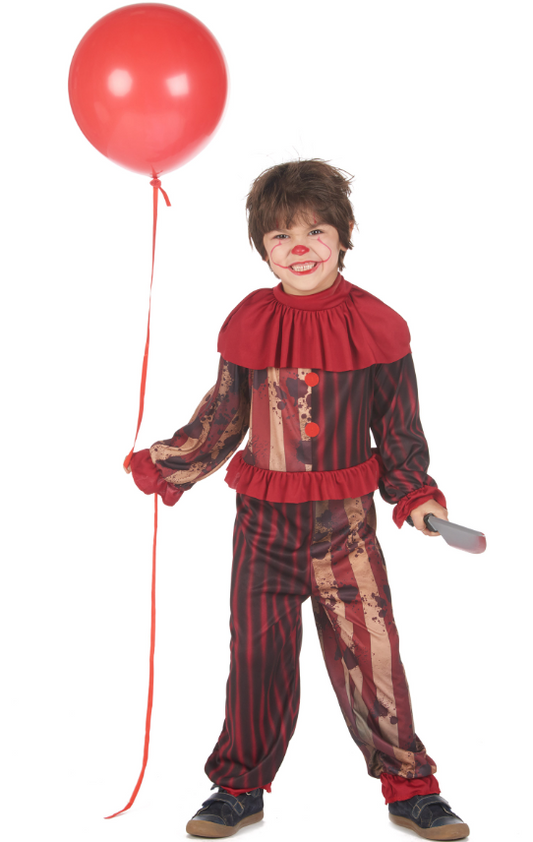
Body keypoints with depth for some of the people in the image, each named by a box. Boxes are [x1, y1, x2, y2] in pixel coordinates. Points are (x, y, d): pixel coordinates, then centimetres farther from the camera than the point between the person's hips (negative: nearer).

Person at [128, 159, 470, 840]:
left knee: (370, 652, 2)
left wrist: (416, 496, -3)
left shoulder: (373, 324, -5)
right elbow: (220, 418, 10)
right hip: (264, 520, 2)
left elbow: (399, 426, 4)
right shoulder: (249, 323, -2)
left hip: (346, 520, -1)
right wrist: (160, 466, 7)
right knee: (257, 654, 9)